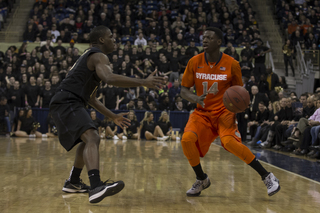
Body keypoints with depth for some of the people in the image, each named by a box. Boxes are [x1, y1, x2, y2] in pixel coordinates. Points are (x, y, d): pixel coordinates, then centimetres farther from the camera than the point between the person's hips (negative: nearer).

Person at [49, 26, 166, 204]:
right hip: (67, 103, -11)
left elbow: (91, 98, 31)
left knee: (90, 139, 27)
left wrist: (113, 117, 31)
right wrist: (144, 82, -30)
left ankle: (73, 183, 36)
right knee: (92, 137, -28)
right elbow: (109, 78, -31)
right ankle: (96, 187, -47)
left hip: (67, 104, 11)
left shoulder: (91, 57, 26)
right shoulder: (99, 56, -6)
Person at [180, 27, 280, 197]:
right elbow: (184, 90, 2)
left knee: (229, 141, -30)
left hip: (224, 111, -3)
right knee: (187, 139, -22)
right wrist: (195, 99, -20)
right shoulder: (194, 62, -3)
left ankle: (267, 177, -15)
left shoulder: (231, 64, -7)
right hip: (202, 112, 3)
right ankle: (201, 180, 4)